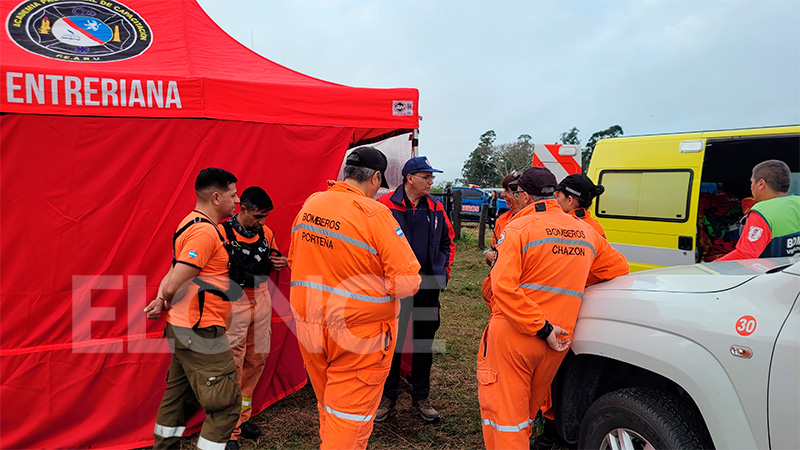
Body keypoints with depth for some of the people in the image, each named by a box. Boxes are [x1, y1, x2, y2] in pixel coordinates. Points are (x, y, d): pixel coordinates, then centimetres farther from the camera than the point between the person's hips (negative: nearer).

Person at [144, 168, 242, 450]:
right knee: (226, 404, -4)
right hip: (201, 332, -10)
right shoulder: (205, 231, -19)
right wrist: (166, 301, -3)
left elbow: (174, 275, 14)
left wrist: (163, 300, -3)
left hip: (184, 330, 10)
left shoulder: (193, 224, 14)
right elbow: (173, 285, -23)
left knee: (179, 397, 21)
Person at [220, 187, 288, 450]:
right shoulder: (222, 233, -12)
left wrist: (280, 262, -1)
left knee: (258, 359, 13)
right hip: (234, 303, -6)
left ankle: (242, 417, 32)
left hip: (262, 300, 6)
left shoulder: (266, 233, 5)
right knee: (233, 365, 0)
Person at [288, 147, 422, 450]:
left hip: (309, 327, 6)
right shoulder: (374, 213, -19)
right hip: (359, 331, -6)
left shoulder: (310, 205, 0)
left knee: (328, 410, 25)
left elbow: (294, 262, 12)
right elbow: (407, 282, -20)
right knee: (350, 419, 9)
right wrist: (376, 284, -2)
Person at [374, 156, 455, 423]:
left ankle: (420, 398, 27)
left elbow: (447, 241, 17)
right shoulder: (384, 206, -7)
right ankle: (387, 397, 24)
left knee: (424, 341, 12)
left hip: (428, 284, 4)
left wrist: (443, 271, 8)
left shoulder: (436, 208, 7)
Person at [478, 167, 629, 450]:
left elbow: (504, 287, -22)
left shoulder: (519, 228, -10)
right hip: (556, 342, 6)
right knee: (527, 411, 23)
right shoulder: (586, 231, 6)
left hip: (513, 336, -5)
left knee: (504, 414, 3)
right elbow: (618, 267, 19)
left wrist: (541, 328, -19)